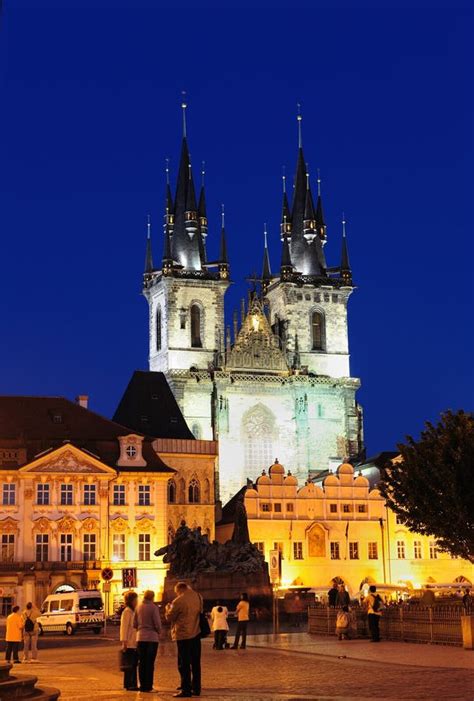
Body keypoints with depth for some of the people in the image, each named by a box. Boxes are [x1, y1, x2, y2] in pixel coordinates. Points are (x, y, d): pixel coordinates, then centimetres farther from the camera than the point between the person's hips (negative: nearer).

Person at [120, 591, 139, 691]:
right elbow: (124, 627, -15)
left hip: (134, 643, 9)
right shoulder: (127, 611, -11)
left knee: (134, 664, 9)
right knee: (129, 665, -4)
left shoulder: (133, 611, 17)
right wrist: (124, 641, -19)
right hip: (129, 643, -9)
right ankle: (128, 685, 1)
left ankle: (133, 684, 13)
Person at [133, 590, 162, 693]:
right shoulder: (153, 607, -11)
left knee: (141, 662, 11)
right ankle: (148, 685, 3)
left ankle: (142, 685, 12)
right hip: (152, 637, -4)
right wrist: (159, 632, 6)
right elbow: (157, 623, -12)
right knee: (150, 662, 2)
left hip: (140, 637, 4)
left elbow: (134, 623, 7)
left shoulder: (138, 607, 3)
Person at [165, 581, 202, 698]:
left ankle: (186, 689, 2)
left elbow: (169, 617, -6)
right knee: (195, 663, 12)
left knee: (184, 664, 1)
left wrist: (168, 608, 14)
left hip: (183, 635, -6)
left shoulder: (178, 602, -16)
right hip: (196, 633, 6)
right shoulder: (198, 597, 3)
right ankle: (196, 688, 17)